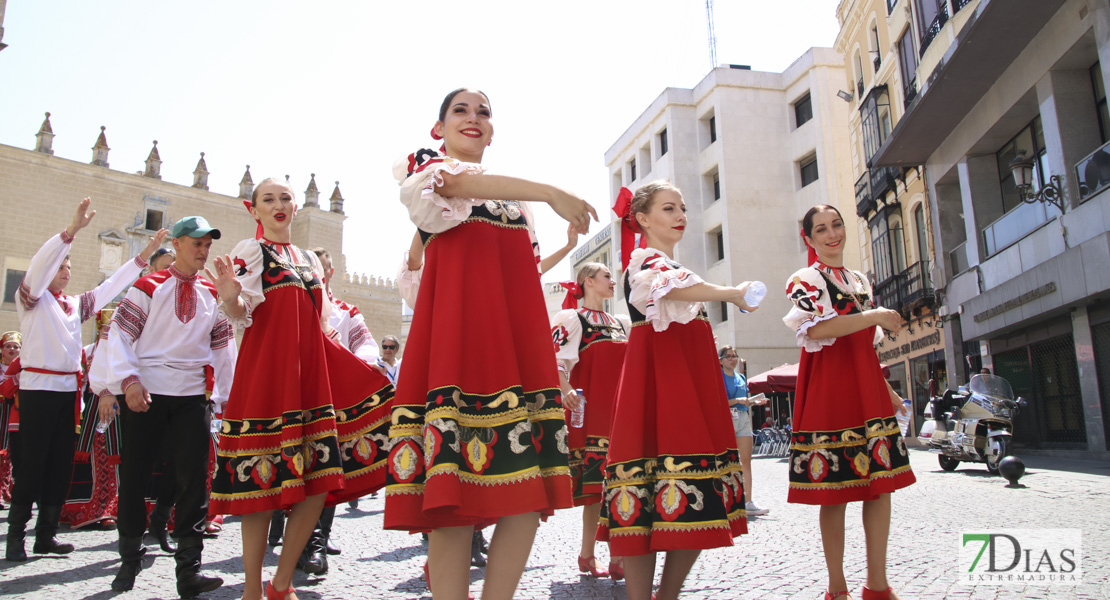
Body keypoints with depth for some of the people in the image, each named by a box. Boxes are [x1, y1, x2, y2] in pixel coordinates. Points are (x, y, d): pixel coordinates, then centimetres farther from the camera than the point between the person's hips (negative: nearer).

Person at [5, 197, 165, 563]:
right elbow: (41, 263, -15)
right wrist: (73, 229, -26)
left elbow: (111, 286, 18)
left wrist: (144, 256, 11)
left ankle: (46, 535, 14)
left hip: (69, 390, 6)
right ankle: (15, 536, 5)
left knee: (61, 465, 6)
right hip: (38, 388, -6)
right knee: (32, 464, -5)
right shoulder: (32, 299, 1)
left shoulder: (75, 305, 18)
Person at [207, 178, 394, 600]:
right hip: (266, 368, -6)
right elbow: (242, 315, -13)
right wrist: (231, 298, -32)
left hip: (311, 368, 6)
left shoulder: (310, 260, 19)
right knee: (264, 480, -5)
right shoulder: (249, 251, 1)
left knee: (321, 478, 0)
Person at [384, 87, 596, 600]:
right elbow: (467, 183, -12)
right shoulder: (425, 167, 12)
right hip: (456, 321, -6)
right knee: (455, 488, -14)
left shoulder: (514, 196, 30)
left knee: (529, 478, -3)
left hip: (518, 327, 6)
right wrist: (552, 193, -25)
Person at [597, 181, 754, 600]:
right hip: (655, 382, -9)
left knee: (699, 508, 5)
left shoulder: (676, 267, 27)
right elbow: (673, 287, -25)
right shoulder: (642, 260, -1)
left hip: (692, 385, 9)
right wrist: (732, 294, -23)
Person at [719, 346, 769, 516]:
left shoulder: (741, 378, 18)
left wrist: (755, 402, 6)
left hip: (743, 418, 6)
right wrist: (737, 401, -19)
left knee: (746, 461, 1)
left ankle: (748, 502, 3)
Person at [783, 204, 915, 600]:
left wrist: (887, 389, 23)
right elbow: (814, 328, -20)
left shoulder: (859, 281, 19)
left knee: (881, 482, 4)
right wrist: (874, 317, -19)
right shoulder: (805, 279, -2)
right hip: (828, 389, -7)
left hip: (867, 390, 7)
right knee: (835, 488, -3)